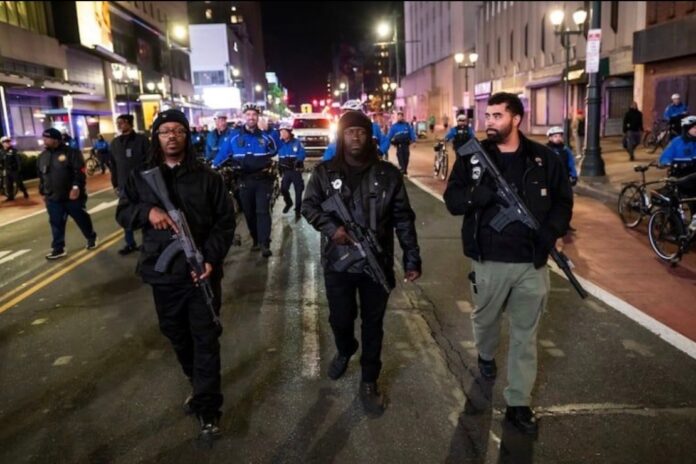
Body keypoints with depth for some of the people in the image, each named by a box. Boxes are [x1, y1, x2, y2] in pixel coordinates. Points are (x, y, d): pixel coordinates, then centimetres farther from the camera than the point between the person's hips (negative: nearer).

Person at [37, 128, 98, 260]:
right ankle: (58, 249, 15)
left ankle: (92, 238, 30)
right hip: (53, 198, 5)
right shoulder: (42, 156, 12)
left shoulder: (71, 153, -8)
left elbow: (80, 172, -15)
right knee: (56, 224, 7)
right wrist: (43, 192, 18)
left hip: (72, 196, -5)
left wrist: (76, 187, -24)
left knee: (82, 219, 8)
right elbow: (41, 177, 20)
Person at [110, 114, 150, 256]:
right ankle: (130, 244, 19)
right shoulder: (115, 143, 8)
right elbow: (113, 165, 11)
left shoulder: (141, 139, -5)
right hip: (124, 186, 4)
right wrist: (115, 184, 8)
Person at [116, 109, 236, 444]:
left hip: (201, 271, -3)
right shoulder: (140, 177, 6)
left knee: (205, 338, -1)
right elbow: (122, 213, 7)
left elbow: (225, 221, -3)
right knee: (176, 334, 18)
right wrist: (147, 211, -15)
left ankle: (208, 408, 8)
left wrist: (211, 258, -15)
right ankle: (198, 384, 41)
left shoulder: (206, 177, -2)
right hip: (163, 271, 4)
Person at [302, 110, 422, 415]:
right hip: (338, 262, 1)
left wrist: (412, 259, -3)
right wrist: (331, 227, -17)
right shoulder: (325, 172, 1)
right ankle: (344, 351, 49)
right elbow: (309, 206, 2)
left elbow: (403, 218, 1)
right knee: (340, 319, 14)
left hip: (377, 263, 0)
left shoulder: (388, 174, 0)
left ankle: (369, 382, 28)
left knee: (373, 324, 10)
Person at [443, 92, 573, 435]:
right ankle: (486, 355, 54)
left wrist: (549, 235, -13)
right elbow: (452, 200, -9)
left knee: (525, 335, 8)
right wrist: (487, 191, -27)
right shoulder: (473, 157, -3)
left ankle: (518, 404, 21)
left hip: (532, 262, 1)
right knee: (485, 319, 21)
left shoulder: (544, 158, -1)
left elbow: (563, 202, 5)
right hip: (489, 261, 0)